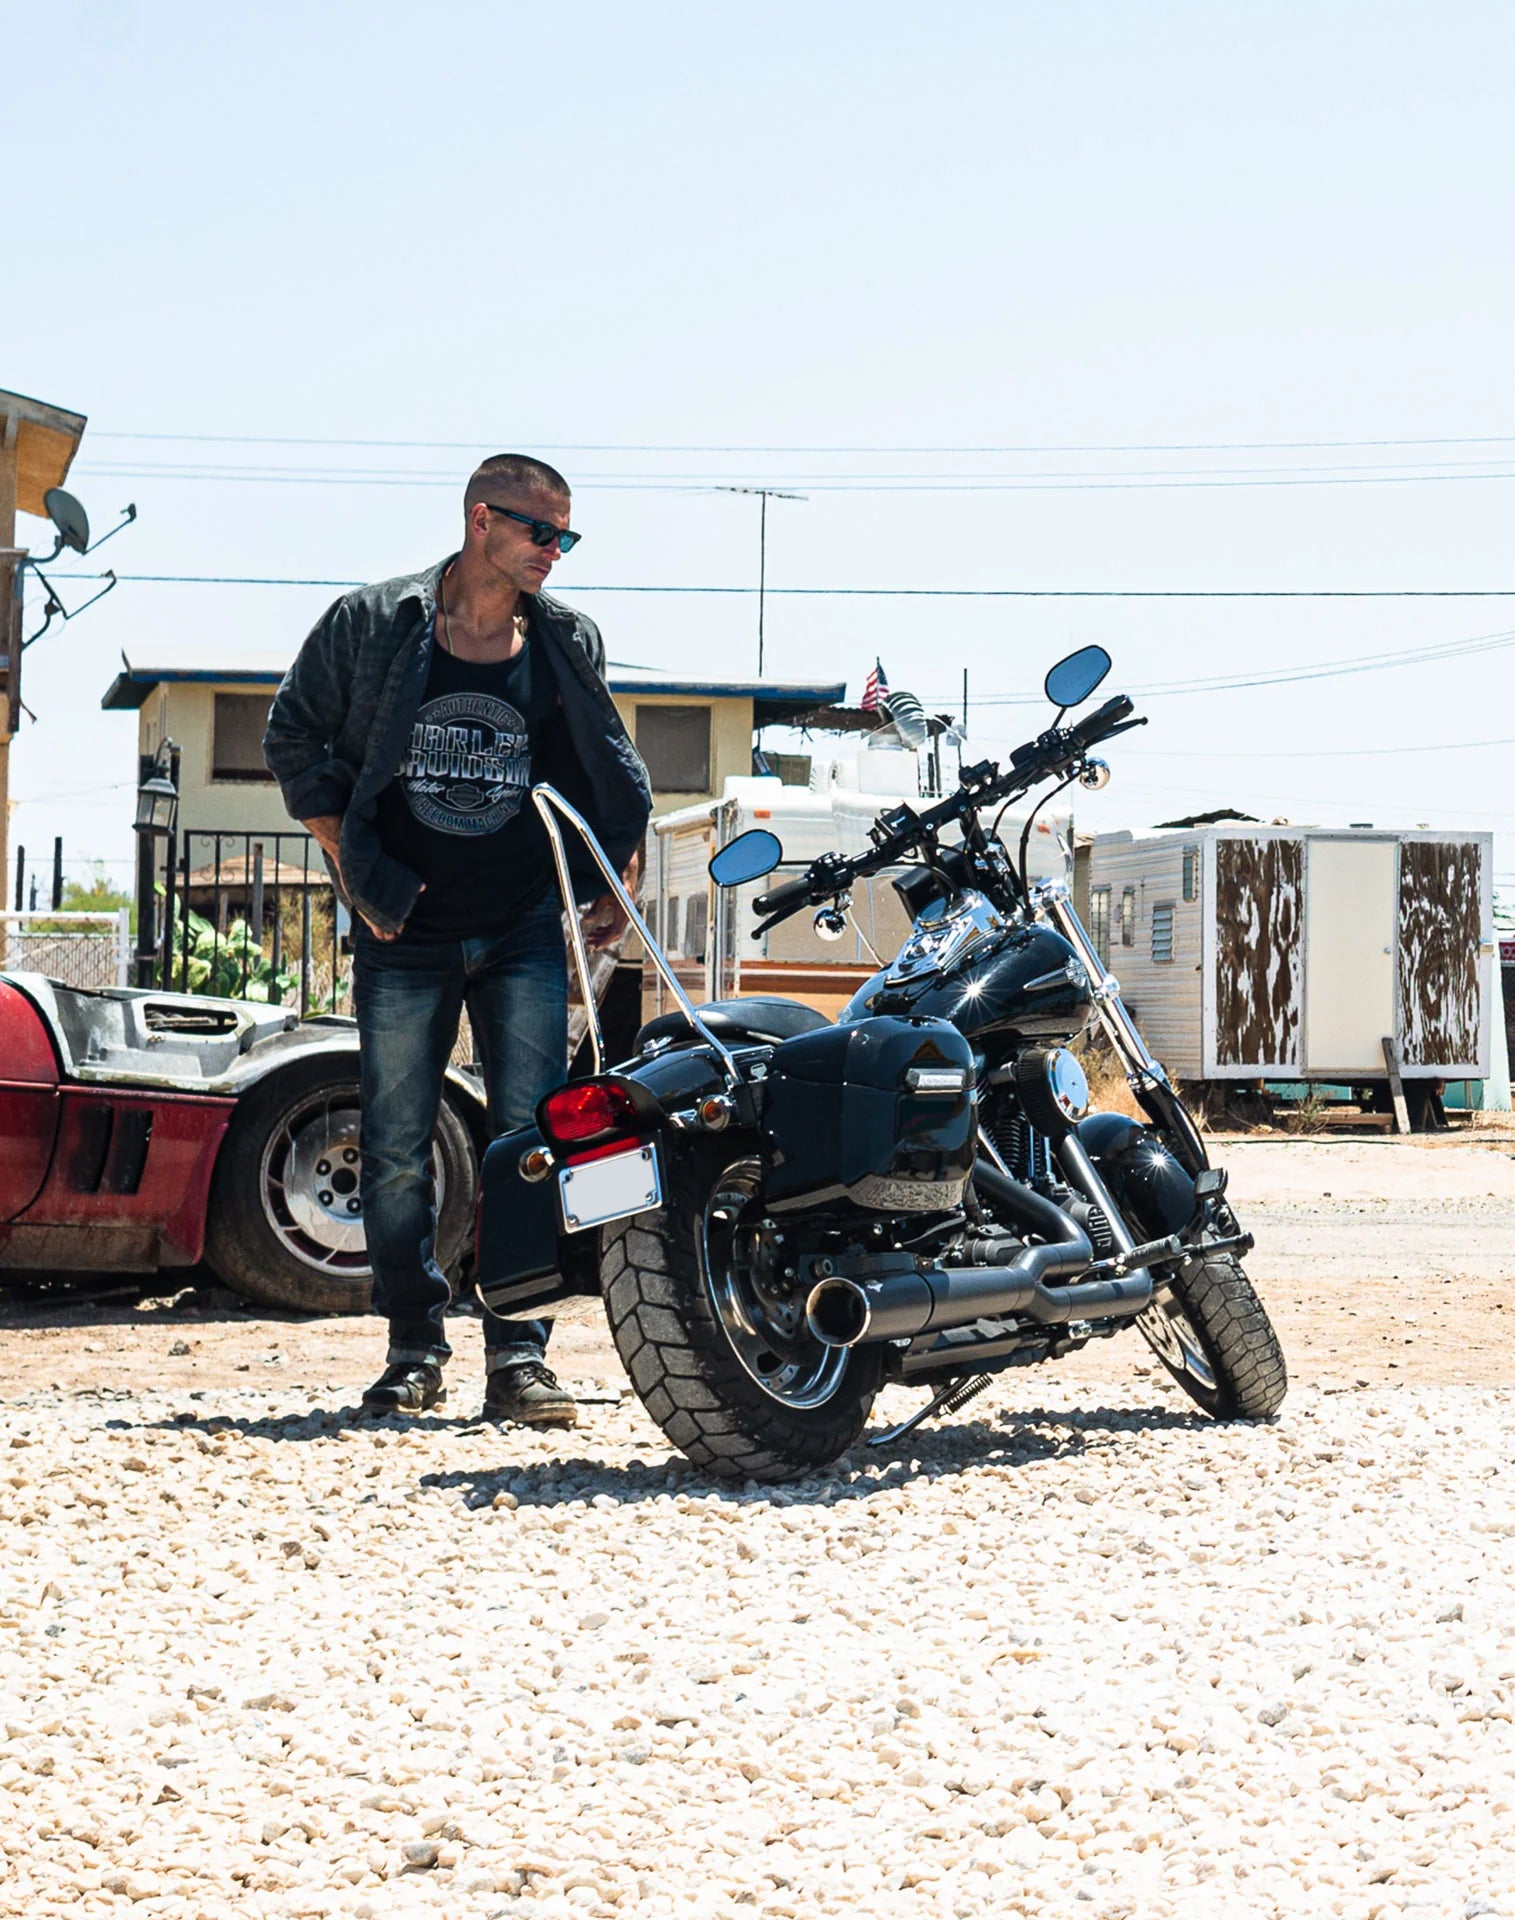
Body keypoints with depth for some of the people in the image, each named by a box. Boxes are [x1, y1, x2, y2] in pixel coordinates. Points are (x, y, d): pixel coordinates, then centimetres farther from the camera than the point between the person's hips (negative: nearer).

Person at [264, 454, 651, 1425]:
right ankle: (415, 1350, 14)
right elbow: (295, 739, 6)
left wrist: (614, 882, 8)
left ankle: (519, 1354, -3)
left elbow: (612, 777, 18)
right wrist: (353, 869, -1)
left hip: (527, 933, 1)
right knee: (398, 1151, 2)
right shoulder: (371, 624, -2)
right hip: (405, 935, -1)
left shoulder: (569, 643, 5)